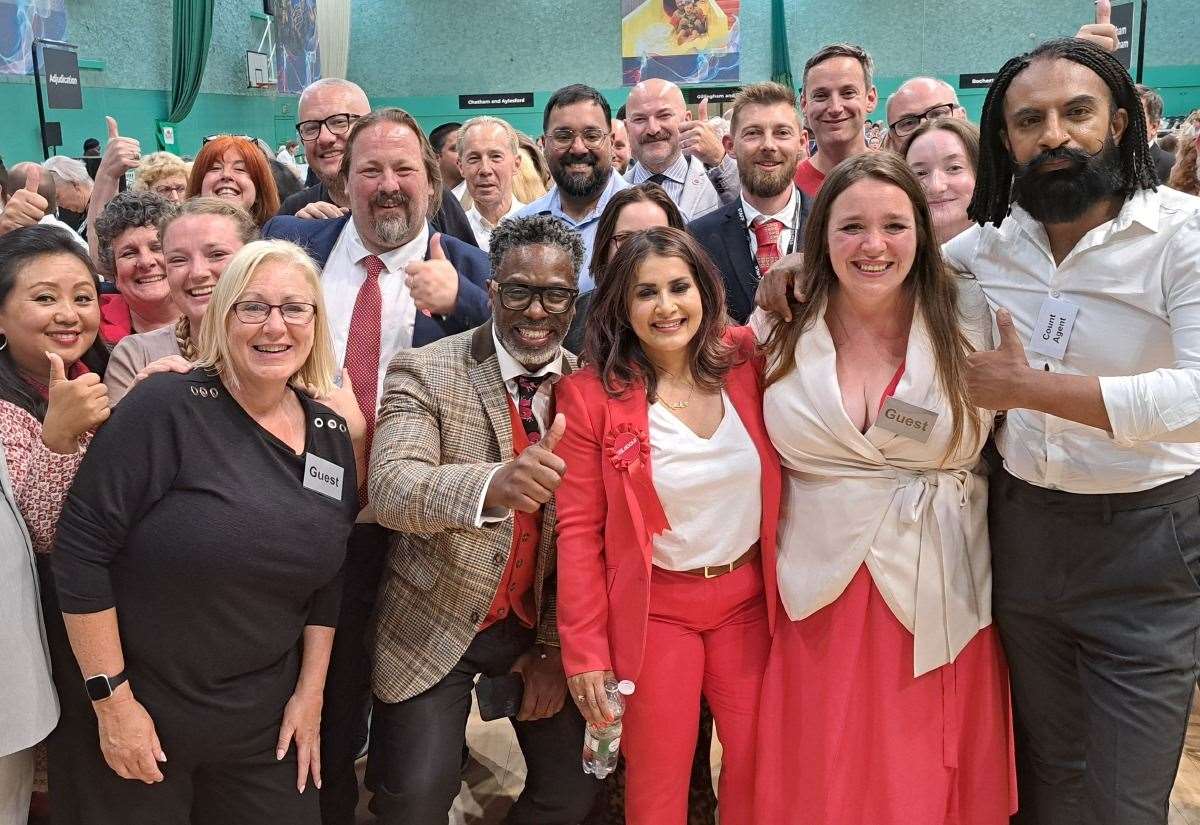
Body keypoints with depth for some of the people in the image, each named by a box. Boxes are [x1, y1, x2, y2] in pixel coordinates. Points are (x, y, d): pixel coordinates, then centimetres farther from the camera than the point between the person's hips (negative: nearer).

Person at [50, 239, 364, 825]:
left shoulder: (332, 432, 1)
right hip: (137, 713, -4)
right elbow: (79, 550, -17)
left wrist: (310, 693, 6)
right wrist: (112, 700, -16)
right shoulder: (167, 408, -17)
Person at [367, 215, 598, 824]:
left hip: (543, 624, 3)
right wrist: (492, 484, -48)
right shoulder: (425, 373, -13)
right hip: (435, 626, -3)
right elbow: (389, 489, -29)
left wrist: (557, 647, -3)